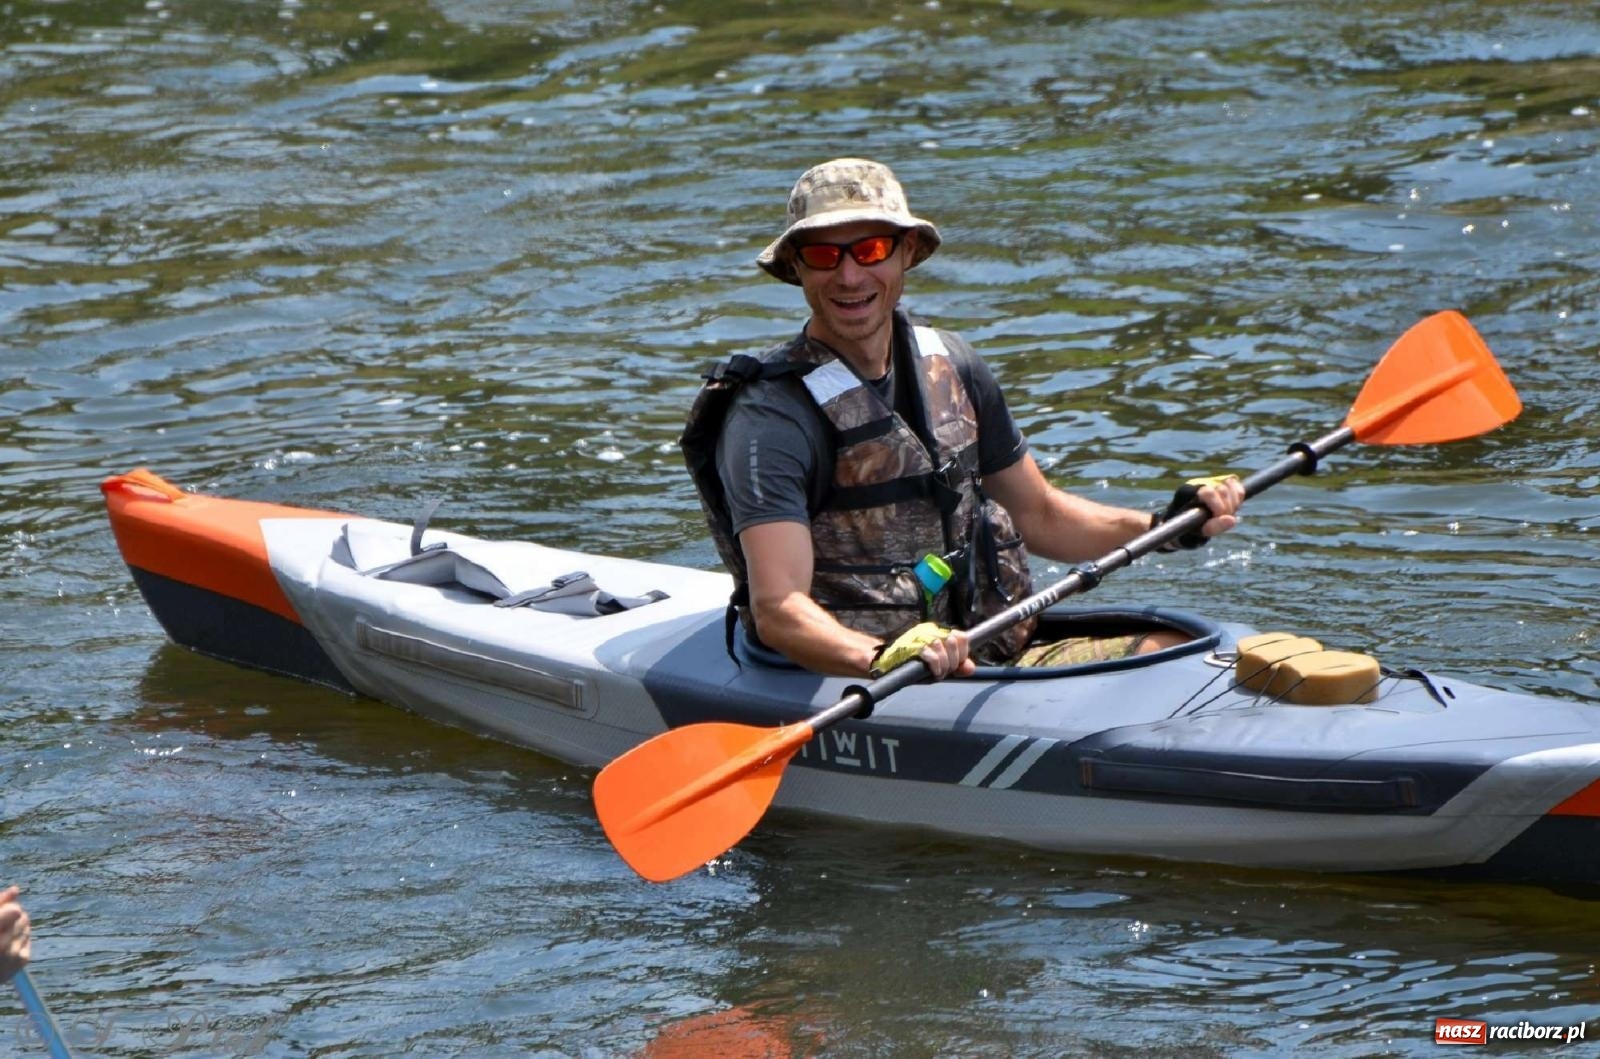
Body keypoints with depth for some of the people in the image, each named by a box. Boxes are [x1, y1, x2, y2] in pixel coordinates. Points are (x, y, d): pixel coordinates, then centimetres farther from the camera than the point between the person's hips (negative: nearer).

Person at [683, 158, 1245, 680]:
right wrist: (882, 658, -40)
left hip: (997, 655, 8)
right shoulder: (772, 415, -12)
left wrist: (1166, 525, 10)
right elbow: (777, 609, -22)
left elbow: (1037, 516, 24)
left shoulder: (952, 368, 11)